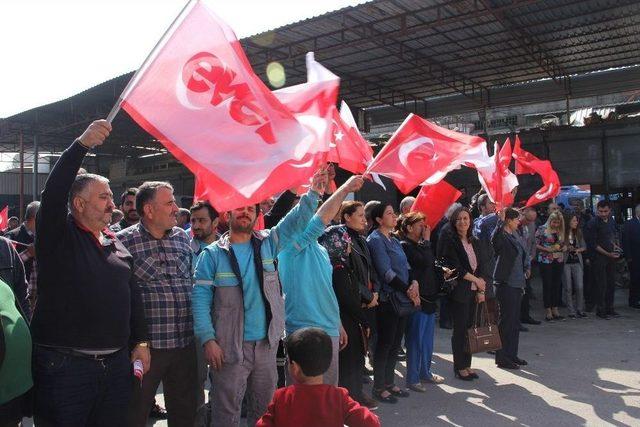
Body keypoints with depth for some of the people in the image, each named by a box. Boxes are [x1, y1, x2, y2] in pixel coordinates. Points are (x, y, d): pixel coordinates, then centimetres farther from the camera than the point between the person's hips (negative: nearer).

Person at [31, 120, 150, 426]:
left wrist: (140, 342, 11)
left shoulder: (116, 244, 12)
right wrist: (82, 144, -29)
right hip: (63, 365, -5)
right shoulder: (58, 235, -4)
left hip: (116, 364, 6)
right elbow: (54, 192, -22)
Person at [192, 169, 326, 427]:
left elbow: (296, 222, 0)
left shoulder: (267, 243, 6)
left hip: (267, 344, 4)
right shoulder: (212, 254, -4)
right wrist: (208, 339, -15)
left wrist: (313, 193, -13)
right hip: (229, 347, -3)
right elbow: (200, 298, -8)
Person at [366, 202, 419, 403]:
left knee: (395, 343, 13)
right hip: (387, 299, -8)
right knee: (385, 343, 0)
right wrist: (408, 290, -14)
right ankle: (379, 387, 12)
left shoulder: (394, 240, 15)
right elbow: (386, 272, -17)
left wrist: (414, 284, -5)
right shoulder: (375, 240, -11)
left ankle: (389, 382, 25)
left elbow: (405, 267, 14)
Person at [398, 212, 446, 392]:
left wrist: (442, 271, 6)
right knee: (415, 340, -2)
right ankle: (412, 378, 9)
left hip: (429, 297, 9)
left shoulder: (420, 245, 14)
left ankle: (425, 372, 30)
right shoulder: (405, 246, -12)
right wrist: (426, 241, -13)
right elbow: (425, 262, -23)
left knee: (428, 338, 17)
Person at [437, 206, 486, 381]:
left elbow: (480, 267, 13)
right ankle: (459, 367, 11)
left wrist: (481, 290, 3)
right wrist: (476, 280, -7)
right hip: (459, 291, -6)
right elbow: (455, 267, -13)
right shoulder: (449, 240, -6)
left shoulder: (474, 242, 14)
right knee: (460, 329, 0)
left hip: (474, 291, 6)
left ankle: (467, 364, 18)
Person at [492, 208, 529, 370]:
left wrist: (527, 267, 13)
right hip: (506, 284, -9)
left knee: (515, 321, 15)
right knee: (506, 320, -3)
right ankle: (502, 358, 7)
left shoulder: (515, 235, 12)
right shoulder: (502, 236, -14)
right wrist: (501, 220, -46)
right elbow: (494, 239, -40)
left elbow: (524, 253, 27)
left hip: (517, 284, 9)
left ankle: (512, 355, 25)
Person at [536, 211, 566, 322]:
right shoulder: (542, 229, -5)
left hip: (559, 260, 5)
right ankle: (548, 311, 6)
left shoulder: (560, 231, 10)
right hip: (546, 261, -5)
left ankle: (555, 310, 17)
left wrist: (564, 247, 1)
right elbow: (536, 245, -8)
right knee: (547, 285, -1)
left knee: (557, 285, 8)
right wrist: (548, 249, -18)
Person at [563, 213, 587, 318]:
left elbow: (584, 246, 14)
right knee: (568, 288, 1)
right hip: (566, 262, -3)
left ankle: (580, 310, 9)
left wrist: (578, 250, -6)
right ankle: (571, 311, 10)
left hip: (577, 262, 3)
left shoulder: (579, 232, 8)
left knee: (580, 287, -4)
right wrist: (566, 248, -17)